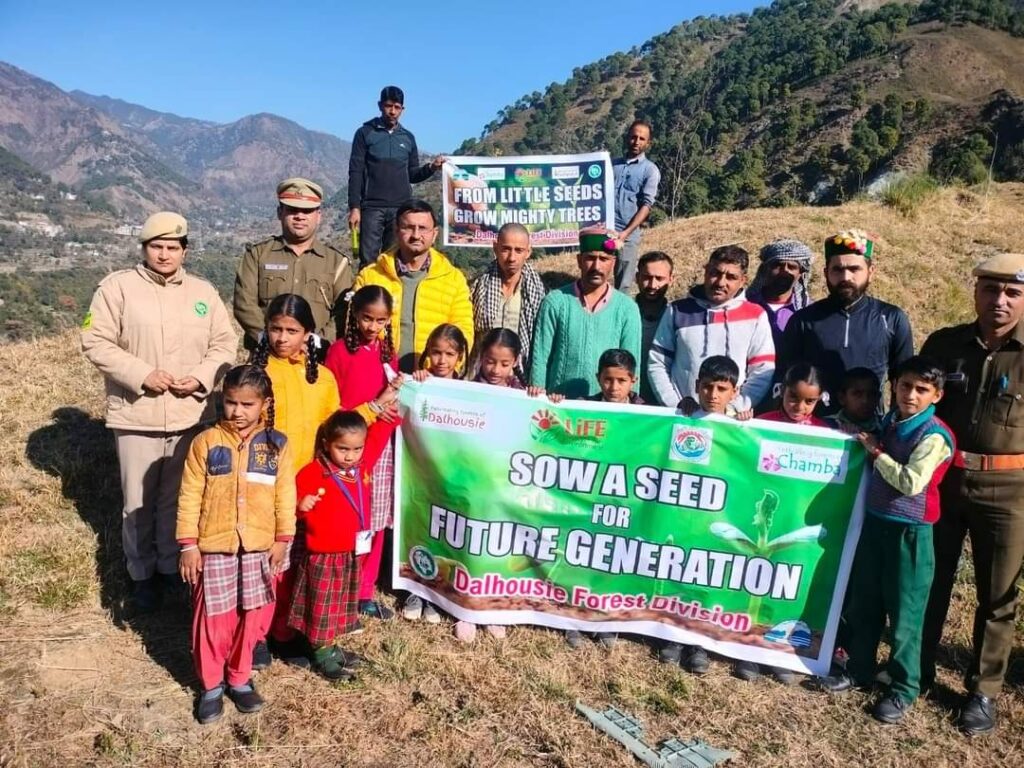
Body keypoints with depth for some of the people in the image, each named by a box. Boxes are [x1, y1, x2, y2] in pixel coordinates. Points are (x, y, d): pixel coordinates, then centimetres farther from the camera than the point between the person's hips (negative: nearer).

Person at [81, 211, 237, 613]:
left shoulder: (203, 292, 7)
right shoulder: (117, 286, -3)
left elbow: (225, 343, 7)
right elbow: (96, 342, -6)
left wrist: (201, 376, -10)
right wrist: (141, 374, -16)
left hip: (191, 416, 2)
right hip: (136, 416, -2)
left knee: (180, 499, 13)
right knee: (138, 503, 9)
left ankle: (172, 567, 32)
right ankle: (142, 575, 27)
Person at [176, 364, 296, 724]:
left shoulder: (276, 445, -2)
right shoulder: (206, 442, -6)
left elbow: (285, 496, 3)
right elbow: (190, 496, -3)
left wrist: (282, 539, 2)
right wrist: (188, 545, -5)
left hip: (260, 547, 2)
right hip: (214, 547, -1)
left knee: (252, 616, 11)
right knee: (213, 618, 7)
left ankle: (239, 678, 31)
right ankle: (211, 685, 26)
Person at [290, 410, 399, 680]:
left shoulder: (363, 463, -1)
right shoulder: (312, 473, -18)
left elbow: (379, 433, 8)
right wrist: (301, 506, -31)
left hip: (353, 552, 6)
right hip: (323, 555, -6)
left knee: (342, 605, 19)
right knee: (323, 607, 6)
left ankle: (331, 647, 35)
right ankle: (323, 656, 20)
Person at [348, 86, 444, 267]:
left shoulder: (408, 137, 13)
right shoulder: (365, 133, 4)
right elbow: (355, 172, 0)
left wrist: (430, 167, -4)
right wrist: (354, 207, -9)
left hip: (401, 208, 3)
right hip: (372, 207, -3)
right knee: (368, 260, -5)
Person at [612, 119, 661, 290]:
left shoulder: (650, 170, 2)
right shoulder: (612, 164, 14)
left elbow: (647, 205, -6)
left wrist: (626, 232, -16)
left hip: (628, 234, -3)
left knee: (623, 285, 3)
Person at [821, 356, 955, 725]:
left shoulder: (934, 436, -15)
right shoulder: (889, 422, 7)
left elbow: (910, 483, -25)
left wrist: (876, 451, -16)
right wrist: (860, 439, 9)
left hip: (909, 532, -7)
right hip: (874, 522, 7)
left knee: (904, 613, 4)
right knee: (862, 603, 16)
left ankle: (904, 688, 20)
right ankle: (859, 668, 33)